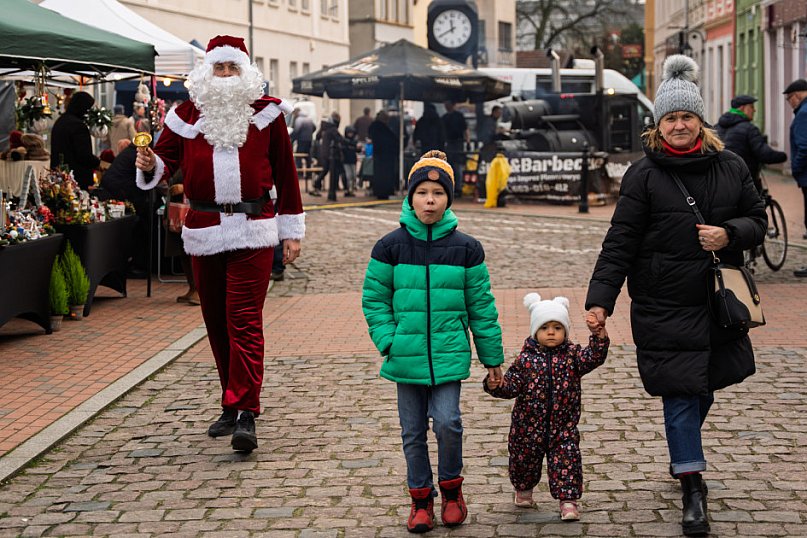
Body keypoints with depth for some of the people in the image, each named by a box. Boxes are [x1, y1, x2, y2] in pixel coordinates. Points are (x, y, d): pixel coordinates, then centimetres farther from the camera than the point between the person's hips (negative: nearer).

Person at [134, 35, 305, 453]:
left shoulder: (266, 112, 5)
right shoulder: (188, 114, 8)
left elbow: (285, 172, 8)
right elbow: (166, 159, 4)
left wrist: (292, 230, 7)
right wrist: (150, 165, -21)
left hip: (253, 229, -3)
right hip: (204, 230, 3)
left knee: (244, 319, -12)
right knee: (216, 320, 10)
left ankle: (246, 414, -15)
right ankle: (231, 406, 24)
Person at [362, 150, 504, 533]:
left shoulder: (466, 248, 0)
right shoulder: (390, 246, 0)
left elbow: (481, 306, 5)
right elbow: (374, 299, 6)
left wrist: (492, 357, 8)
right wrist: (388, 340, -7)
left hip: (449, 355, -1)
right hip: (406, 357, 1)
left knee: (447, 422, -10)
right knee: (413, 431, 8)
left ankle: (451, 489, 13)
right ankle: (421, 498, 23)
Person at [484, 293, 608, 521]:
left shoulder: (572, 355, -2)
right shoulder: (526, 359, -5)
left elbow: (594, 357, -17)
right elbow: (512, 386, -6)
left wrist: (597, 333, -31)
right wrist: (496, 386, -25)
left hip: (563, 427, -1)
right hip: (529, 426, 1)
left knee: (566, 460, -7)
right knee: (524, 459, 17)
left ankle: (568, 500, 3)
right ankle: (524, 489, 44)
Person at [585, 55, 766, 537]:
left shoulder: (731, 168, 4)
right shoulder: (644, 175, -6)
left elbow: (758, 220, 11)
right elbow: (620, 242, -8)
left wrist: (729, 234, -11)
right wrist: (601, 298, -15)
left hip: (719, 299, 4)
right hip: (664, 307, -4)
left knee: (705, 387, 15)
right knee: (681, 393, -5)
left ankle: (683, 454, 42)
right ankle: (693, 488, 1)